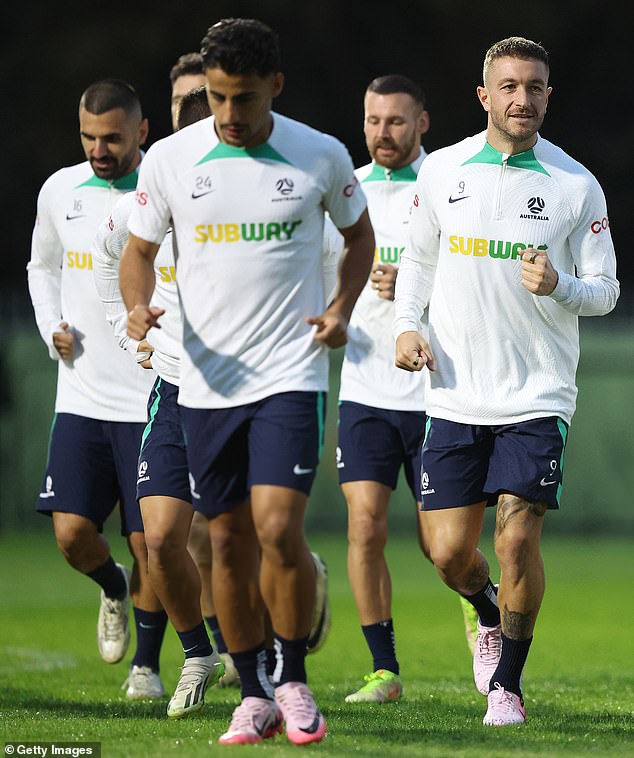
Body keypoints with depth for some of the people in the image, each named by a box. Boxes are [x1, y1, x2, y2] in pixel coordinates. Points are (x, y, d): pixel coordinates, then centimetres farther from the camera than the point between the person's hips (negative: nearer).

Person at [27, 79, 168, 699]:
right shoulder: (60, 191, 5)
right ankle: (114, 588, 29)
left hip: (153, 397, -3)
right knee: (72, 531, -5)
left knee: (149, 541, -1)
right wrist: (52, 331, 7)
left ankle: (147, 665, 16)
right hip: (82, 395, 3)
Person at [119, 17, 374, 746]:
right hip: (206, 380, 2)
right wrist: (138, 306, -12)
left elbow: (359, 233, 15)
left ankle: (293, 679, 5)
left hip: (290, 376, -2)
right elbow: (139, 249, 10)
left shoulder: (322, 158, -2)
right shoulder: (169, 159, -1)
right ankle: (253, 693, 21)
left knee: (278, 530, -15)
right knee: (228, 542, 6)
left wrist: (342, 309, -1)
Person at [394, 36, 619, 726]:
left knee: (517, 541, -11)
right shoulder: (442, 171, 4)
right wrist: (406, 326, 1)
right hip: (455, 393, 2)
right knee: (449, 551, 0)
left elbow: (605, 290, 3)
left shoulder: (576, 186, -2)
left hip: (537, 397, -2)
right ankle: (490, 616, 35)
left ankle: (508, 684, 8)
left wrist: (559, 285, -18)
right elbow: (418, 256, 18)